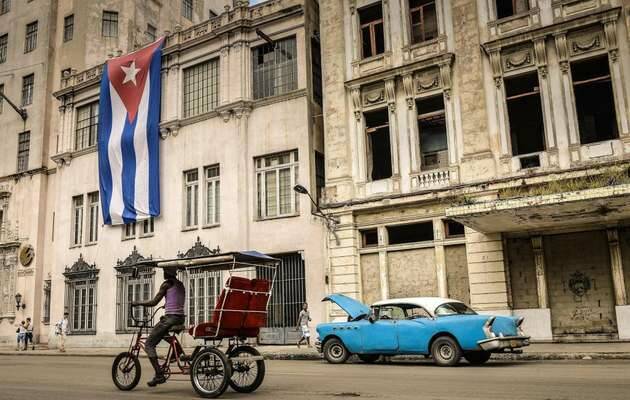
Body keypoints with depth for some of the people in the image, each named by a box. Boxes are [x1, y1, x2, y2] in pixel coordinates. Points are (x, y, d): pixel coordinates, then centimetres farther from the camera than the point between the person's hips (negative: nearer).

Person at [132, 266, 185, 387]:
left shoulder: (167, 284, -5)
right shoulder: (181, 285, 17)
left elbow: (154, 302, -7)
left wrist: (137, 303, 6)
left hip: (170, 318, -8)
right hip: (180, 318, 8)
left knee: (149, 345, 0)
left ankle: (159, 375, -9)